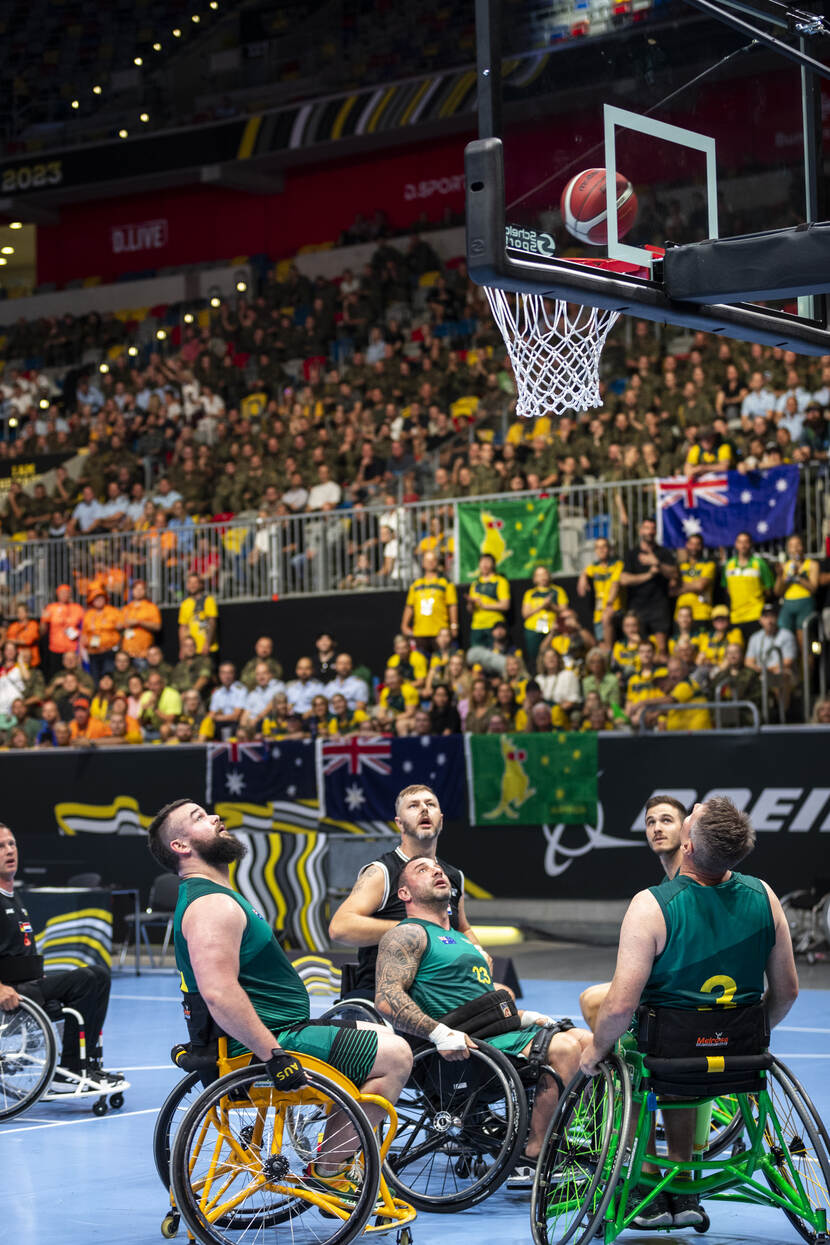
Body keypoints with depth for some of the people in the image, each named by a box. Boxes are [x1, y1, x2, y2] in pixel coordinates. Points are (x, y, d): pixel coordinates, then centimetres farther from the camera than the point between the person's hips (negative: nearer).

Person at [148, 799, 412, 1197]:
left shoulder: (216, 897, 17)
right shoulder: (211, 905, -18)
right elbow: (219, 993, -30)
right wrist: (275, 1055, -30)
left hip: (271, 1036, 11)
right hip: (262, 1043, -11)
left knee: (383, 1040, 20)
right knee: (394, 1056, -12)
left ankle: (336, 1153, 15)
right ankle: (327, 1171, -8)